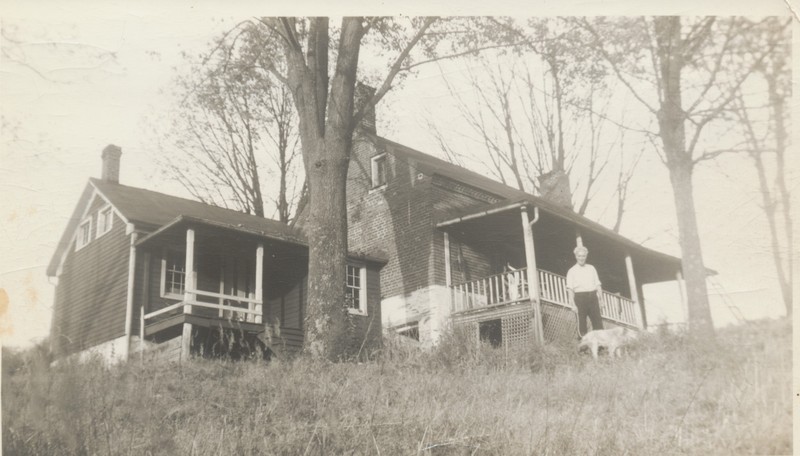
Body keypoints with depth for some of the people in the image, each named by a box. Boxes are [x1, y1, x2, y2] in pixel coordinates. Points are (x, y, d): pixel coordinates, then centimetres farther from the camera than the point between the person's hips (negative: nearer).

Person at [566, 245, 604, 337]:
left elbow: (598, 285, 16)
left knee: (597, 320, -1)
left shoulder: (591, 268, 16)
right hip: (580, 297, -3)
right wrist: (573, 304, -10)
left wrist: (601, 300, 10)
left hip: (592, 296, 3)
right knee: (581, 322, -3)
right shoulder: (572, 271, 5)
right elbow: (570, 289, -1)